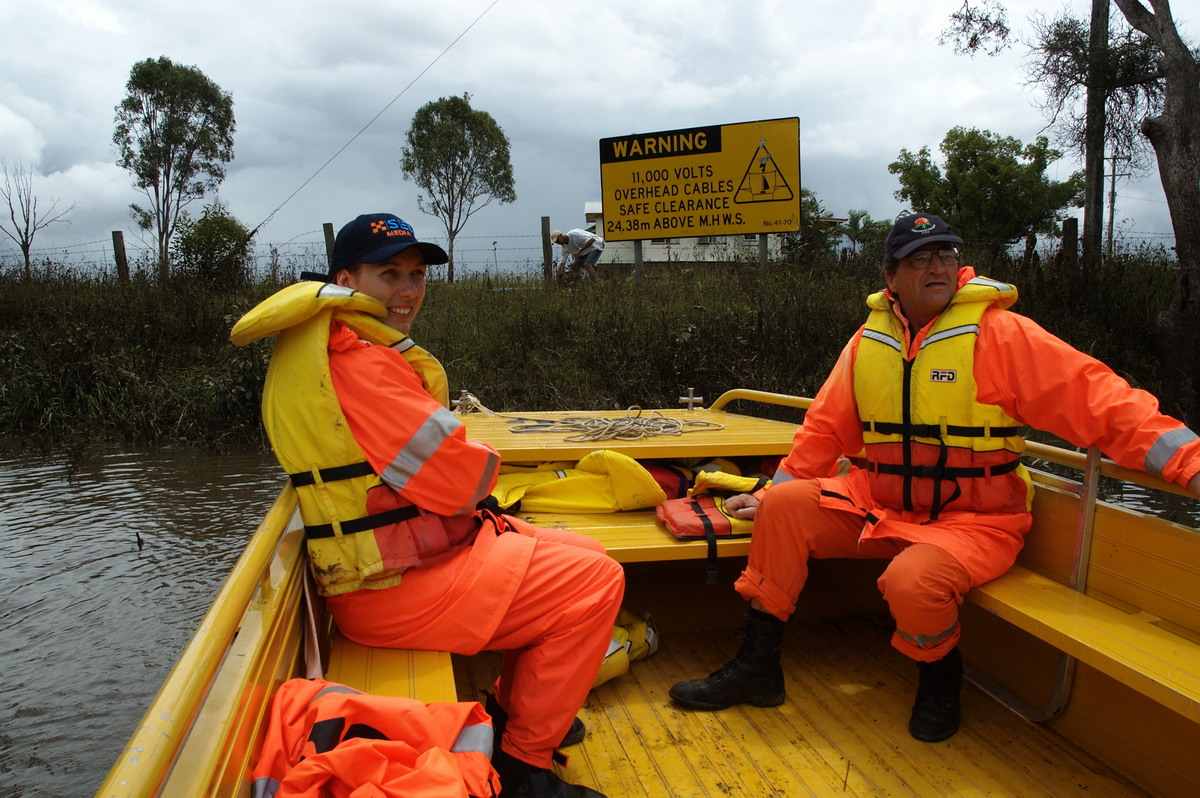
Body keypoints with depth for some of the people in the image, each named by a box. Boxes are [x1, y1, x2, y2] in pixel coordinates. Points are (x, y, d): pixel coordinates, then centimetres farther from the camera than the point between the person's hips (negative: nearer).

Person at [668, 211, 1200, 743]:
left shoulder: (1000, 333, -9)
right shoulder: (869, 339, 6)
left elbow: (1096, 399, -12)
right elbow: (827, 428, 13)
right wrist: (770, 493, 12)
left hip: (973, 519, -5)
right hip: (881, 506, 5)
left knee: (913, 581, -32)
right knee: (785, 507, -11)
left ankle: (942, 678, 5)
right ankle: (756, 667, 2)